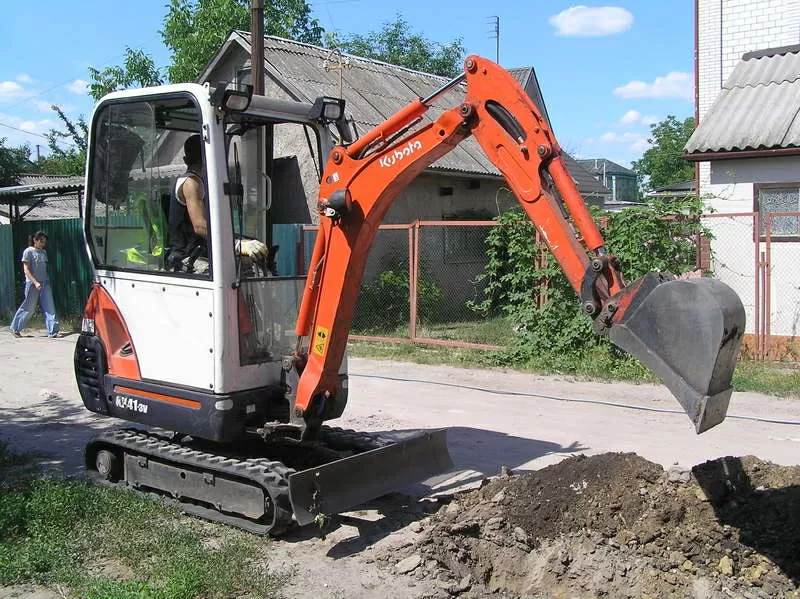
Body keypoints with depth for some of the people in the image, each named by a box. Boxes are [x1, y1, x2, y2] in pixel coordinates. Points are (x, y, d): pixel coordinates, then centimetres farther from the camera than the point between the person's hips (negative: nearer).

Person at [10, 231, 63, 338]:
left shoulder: (43, 252, 12)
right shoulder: (28, 251, -6)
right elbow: (26, 270, -10)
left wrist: (47, 281, 9)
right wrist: (35, 282, -19)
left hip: (45, 283, 6)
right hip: (32, 284, -6)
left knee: (50, 307, -4)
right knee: (28, 308, 4)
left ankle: (53, 331, -6)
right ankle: (15, 329, 21)